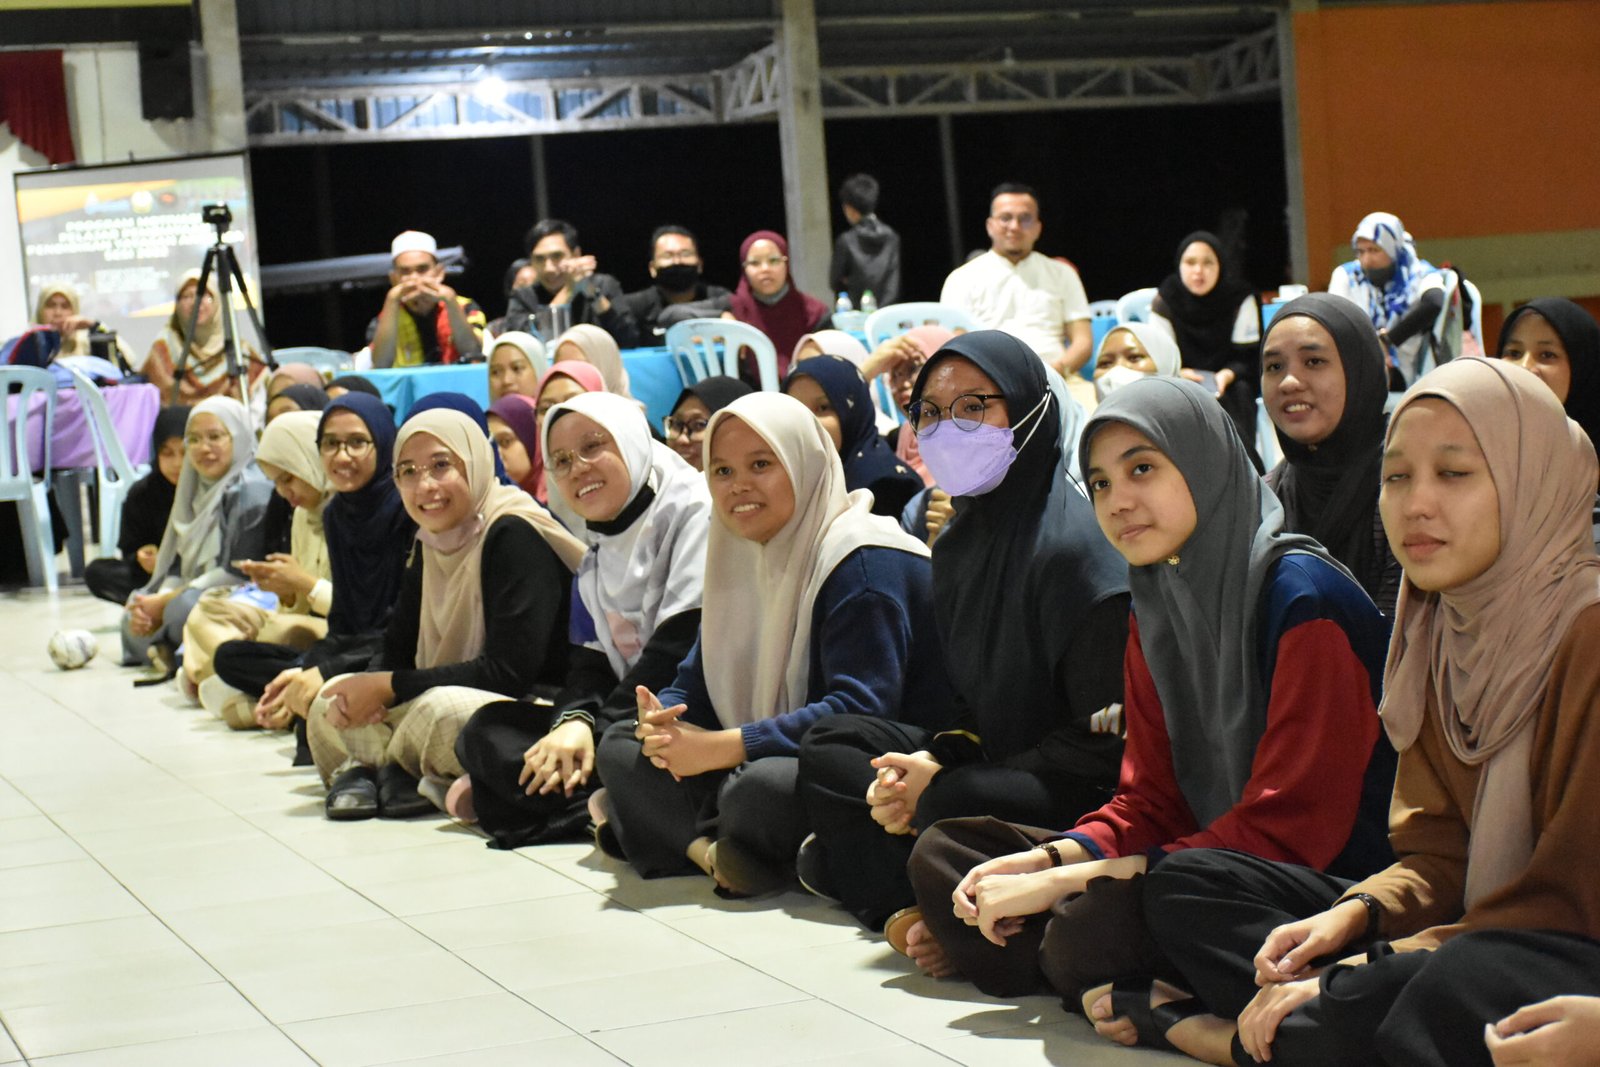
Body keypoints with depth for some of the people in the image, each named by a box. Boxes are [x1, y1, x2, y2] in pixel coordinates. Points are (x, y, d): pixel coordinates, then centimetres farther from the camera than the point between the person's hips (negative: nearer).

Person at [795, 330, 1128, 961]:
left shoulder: (1076, 543, -20)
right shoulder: (959, 542, 8)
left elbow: (1105, 735, -21)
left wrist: (941, 781, -18)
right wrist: (930, 760, -9)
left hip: (1086, 792, -10)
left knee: (953, 806, -36)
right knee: (829, 747, 6)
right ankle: (910, 908, -15)